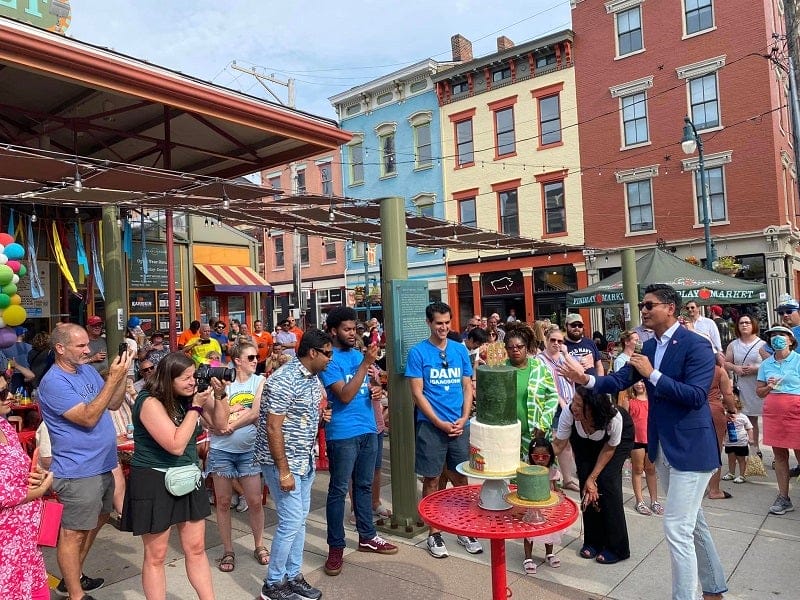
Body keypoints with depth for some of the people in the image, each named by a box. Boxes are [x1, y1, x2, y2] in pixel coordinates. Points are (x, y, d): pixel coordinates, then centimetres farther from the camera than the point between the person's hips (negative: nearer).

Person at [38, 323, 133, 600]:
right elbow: (88, 418, -25)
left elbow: (113, 404, 7)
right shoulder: (54, 382, -19)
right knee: (74, 533, 4)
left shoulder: (87, 370, 5)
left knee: (96, 522, 22)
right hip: (79, 472, -9)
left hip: (102, 465, 9)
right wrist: (113, 378, -27)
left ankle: (73, 577, 39)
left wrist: (123, 374, -9)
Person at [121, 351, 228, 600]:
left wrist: (219, 395, -9)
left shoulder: (188, 397, 0)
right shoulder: (150, 402, -20)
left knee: (196, 548, 14)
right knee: (156, 556, 8)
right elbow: (176, 446, -25)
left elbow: (219, 424, 6)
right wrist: (195, 407, -23)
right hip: (154, 482, -6)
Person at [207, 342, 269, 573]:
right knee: (223, 502, 9)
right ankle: (228, 551, 25)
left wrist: (229, 425, -12)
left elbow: (256, 413, -12)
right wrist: (239, 410, -17)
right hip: (221, 450, 0)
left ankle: (259, 545, 26)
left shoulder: (259, 381, -1)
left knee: (255, 501, 6)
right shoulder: (224, 383, -1)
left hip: (248, 450, 0)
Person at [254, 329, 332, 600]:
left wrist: (320, 414, 0)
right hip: (282, 461, -9)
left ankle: (293, 576, 28)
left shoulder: (313, 377, 6)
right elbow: (273, 428, -23)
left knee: (299, 519, 15)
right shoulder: (284, 380, -22)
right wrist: (284, 471, -21)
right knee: (291, 521, -4)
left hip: (304, 460, 9)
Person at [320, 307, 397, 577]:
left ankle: (367, 536, 30)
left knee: (364, 485, 17)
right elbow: (345, 395, -22)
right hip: (343, 434, -7)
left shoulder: (359, 354, 10)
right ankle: (336, 547, 13)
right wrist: (366, 363, -24)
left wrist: (375, 391, -1)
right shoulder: (329, 360, -12)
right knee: (339, 490, 3)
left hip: (368, 430, 7)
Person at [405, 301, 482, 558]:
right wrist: (440, 423, -12)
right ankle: (433, 533, 21)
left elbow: (468, 387, 8)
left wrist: (464, 418, -6)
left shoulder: (460, 350, 5)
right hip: (431, 426, -3)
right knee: (431, 480, 7)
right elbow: (417, 393, -8)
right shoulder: (418, 352, -6)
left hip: (460, 425, 3)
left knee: (460, 478, 12)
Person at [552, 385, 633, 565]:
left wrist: (593, 478, -18)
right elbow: (558, 444, -23)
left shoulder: (614, 418, -41)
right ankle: (593, 542, 13)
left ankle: (617, 548, 2)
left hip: (620, 437, -2)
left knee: (607, 482, -13)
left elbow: (609, 449, -21)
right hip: (584, 441, 3)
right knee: (587, 485, -5)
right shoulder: (569, 413, -37)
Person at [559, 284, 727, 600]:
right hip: (662, 447, 8)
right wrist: (587, 380, -14)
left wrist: (652, 374, -25)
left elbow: (696, 396, -24)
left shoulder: (696, 345, -16)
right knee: (693, 522, 22)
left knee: (677, 528, -8)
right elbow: (619, 380, 3)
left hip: (690, 447, -8)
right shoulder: (649, 347, 7)